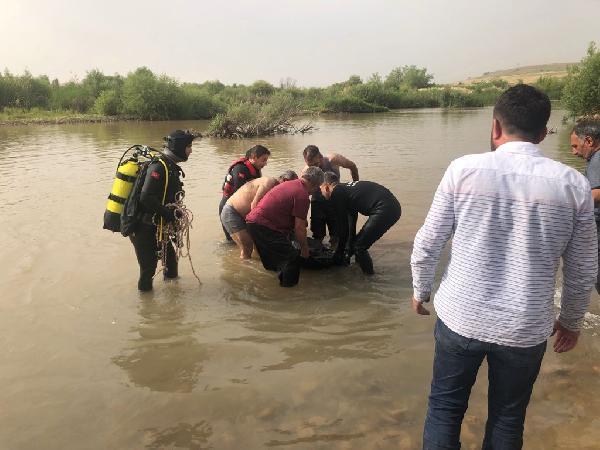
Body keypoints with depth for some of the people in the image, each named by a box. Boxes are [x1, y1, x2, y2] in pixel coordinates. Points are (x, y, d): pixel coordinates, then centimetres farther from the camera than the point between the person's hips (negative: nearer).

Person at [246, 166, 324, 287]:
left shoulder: (289, 184, 17)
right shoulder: (302, 195, -12)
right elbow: (299, 228, -11)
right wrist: (305, 249, 3)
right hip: (265, 226, -10)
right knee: (292, 261, -1)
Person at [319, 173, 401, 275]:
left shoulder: (336, 194, -2)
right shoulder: (346, 187, 25)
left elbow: (343, 226, 1)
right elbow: (352, 220, 33)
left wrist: (339, 252, 14)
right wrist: (351, 246, 39)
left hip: (384, 210, -10)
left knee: (359, 246, 2)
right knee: (359, 241, 22)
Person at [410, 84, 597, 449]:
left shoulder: (464, 169, -10)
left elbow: (428, 244, -5)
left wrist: (421, 290, 13)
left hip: (461, 317, -1)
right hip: (526, 328, 1)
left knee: (446, 406, 19)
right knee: (508, 418, 22)